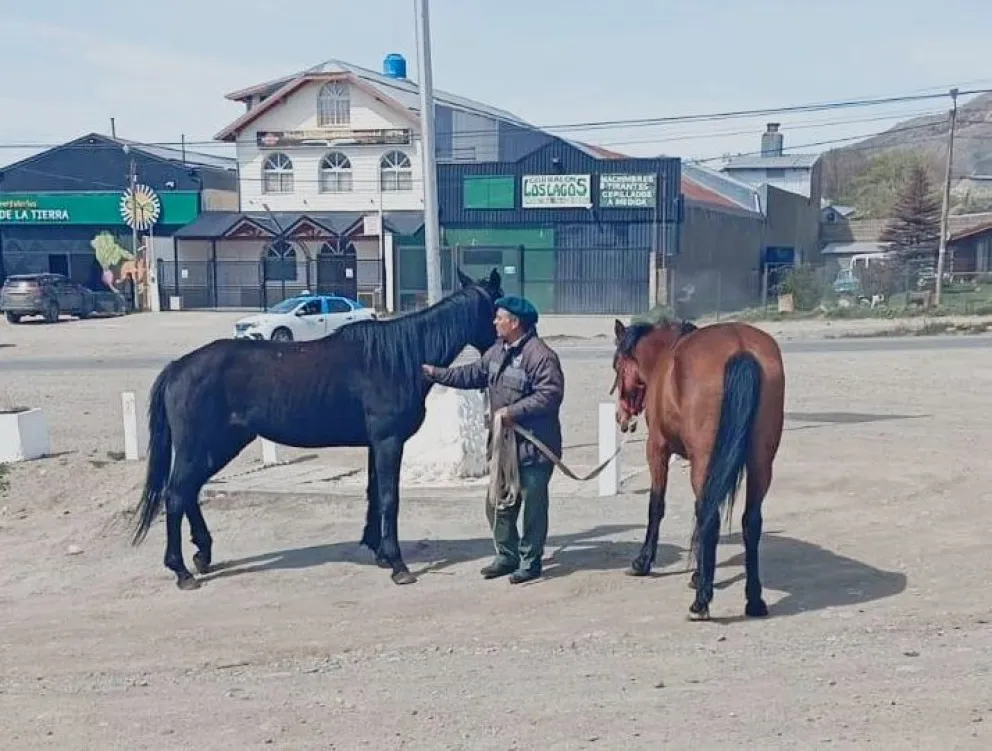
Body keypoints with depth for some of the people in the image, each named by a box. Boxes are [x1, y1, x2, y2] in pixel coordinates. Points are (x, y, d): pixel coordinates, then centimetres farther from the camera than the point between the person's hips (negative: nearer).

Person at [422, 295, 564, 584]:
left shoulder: (541, 355, -18)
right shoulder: (497, 351, 9)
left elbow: (550, 395, -24)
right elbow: (472, 375, 19)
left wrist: (514, 411, -26)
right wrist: (436, 373, 15)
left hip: (534, 445, -9)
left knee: (533, 503, 3)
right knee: (498, 503, 15)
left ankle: (531, 560, 16)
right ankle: (507, 555, 29)